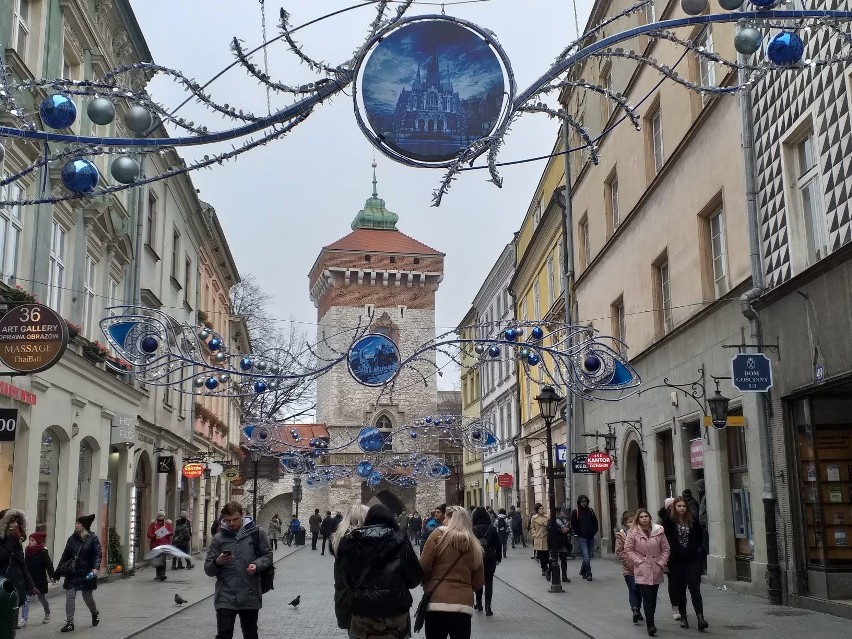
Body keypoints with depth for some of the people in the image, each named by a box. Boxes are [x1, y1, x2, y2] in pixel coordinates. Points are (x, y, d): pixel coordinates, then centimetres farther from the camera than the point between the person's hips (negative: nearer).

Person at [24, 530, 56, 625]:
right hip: (29, 579, 4)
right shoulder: (27, 551, 2)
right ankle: (23, 619, -8)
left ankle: (47, 614, 37)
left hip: (39, 580, -4)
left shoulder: (43, 552, -13)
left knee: (42, 598, 14)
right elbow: (25, 565, 11)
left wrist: (52, 576, -29)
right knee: (26, 598, -8)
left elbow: (49, 565, -19)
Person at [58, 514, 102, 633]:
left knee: (88, 597, 9)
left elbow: (98, 554, -13)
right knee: (70, 597, -4)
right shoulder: (72, 538, 4)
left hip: (87, 573, -3)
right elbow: (65, 555, 10)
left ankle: (95, 613, 37)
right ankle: (70, 622, 2)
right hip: (72, 574, 3)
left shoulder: (93, 538, -7)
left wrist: (96, 568, -27)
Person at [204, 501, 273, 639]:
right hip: (225, 597, 0)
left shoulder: (257, 533, -1)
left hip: (250, 597, 0)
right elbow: (208, 570, 4)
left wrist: (257, 565, -14)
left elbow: (268, 555, 6)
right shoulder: (218, 538, 2)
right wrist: (217, 562, -17)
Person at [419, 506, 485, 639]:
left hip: (438, 602, -3)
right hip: (464, 604, 3)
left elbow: (423, 567, -5)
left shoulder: (439, 535, -1)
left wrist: (427, 584, 13)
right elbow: (478, 583, 14)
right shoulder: (475, 545, 11)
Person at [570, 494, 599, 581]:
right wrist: (579, 533, -5)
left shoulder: (590, 511, 11)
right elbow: (573, 525, 1)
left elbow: (595, 522, 17)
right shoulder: (575, 512, 0)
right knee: (586, 557, -13)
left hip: (591, 537, 4)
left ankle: (582, 571, 27)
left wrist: (594, 532, 5)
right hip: (582, 538, -4)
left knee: (589, 556, 8)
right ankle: (588, 574, -5)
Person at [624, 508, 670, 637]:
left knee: (653, 597, 10)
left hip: (656, 569, 3)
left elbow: (665, 549, 8)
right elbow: (628, 549, 0)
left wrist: (661, 562, -1)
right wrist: (638, 561, -8)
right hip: (642, 570, -3)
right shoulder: (633, 532, -4)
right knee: (647, 597, -12)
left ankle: (650, 621, 25)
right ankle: (650, 625, -13)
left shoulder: (659, 531, 2)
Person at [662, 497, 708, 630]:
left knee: (695, 588, -8)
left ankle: (700, 617, -13)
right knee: (680, 590, 8)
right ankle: (683, 617, 20)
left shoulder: (693, 520, 1)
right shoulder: (669, 521, -5)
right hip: (676, 560, 0)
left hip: (693, 559, 0)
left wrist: (696, 548, 3)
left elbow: (700, 537, 12)